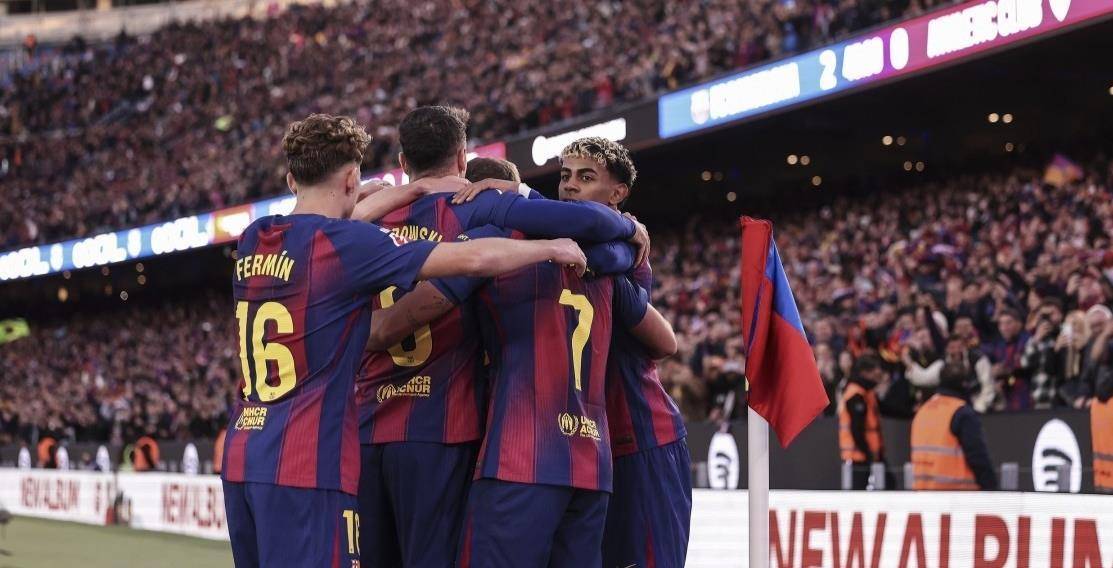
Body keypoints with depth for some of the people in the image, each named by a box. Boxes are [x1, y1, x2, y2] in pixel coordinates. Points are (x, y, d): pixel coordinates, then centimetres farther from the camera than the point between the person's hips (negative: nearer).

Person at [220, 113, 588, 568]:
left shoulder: (253, 241, 9)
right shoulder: (345, 245, -10)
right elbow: (474, 258, -12)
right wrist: (553, 248, 3)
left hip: (241, 457, 8)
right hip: (306, 465, -8)